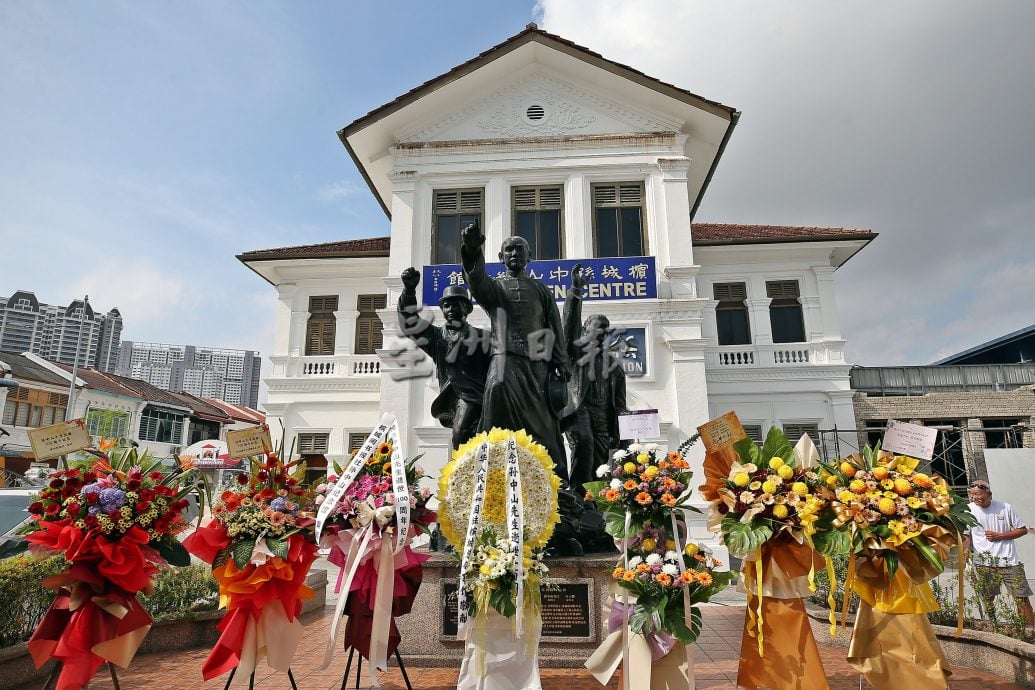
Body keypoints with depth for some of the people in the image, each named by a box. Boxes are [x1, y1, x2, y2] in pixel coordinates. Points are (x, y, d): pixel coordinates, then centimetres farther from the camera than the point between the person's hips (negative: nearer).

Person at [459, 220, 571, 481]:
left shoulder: (541, 290, 21)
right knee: (498, 391, -30)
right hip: (505, 361, -2)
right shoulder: (494, 286, 15)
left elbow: (556, 330, 14)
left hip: (537, 364, 2)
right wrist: (472, 252, -33)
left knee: (545, 430, -1)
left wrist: (561, 366, 0)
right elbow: (476, 279, -10)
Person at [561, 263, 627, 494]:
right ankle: (578, 490, -30)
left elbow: (619, 402, 20)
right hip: (578, 407, -5)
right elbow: (570, 322, -6)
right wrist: (576, 290, -17)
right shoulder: (577, 349, 13)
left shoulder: (612, 362, 23)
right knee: (583, 441, -31)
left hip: (602, 413, 5)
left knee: (601, 462, -4)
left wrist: (619, 432, 11)